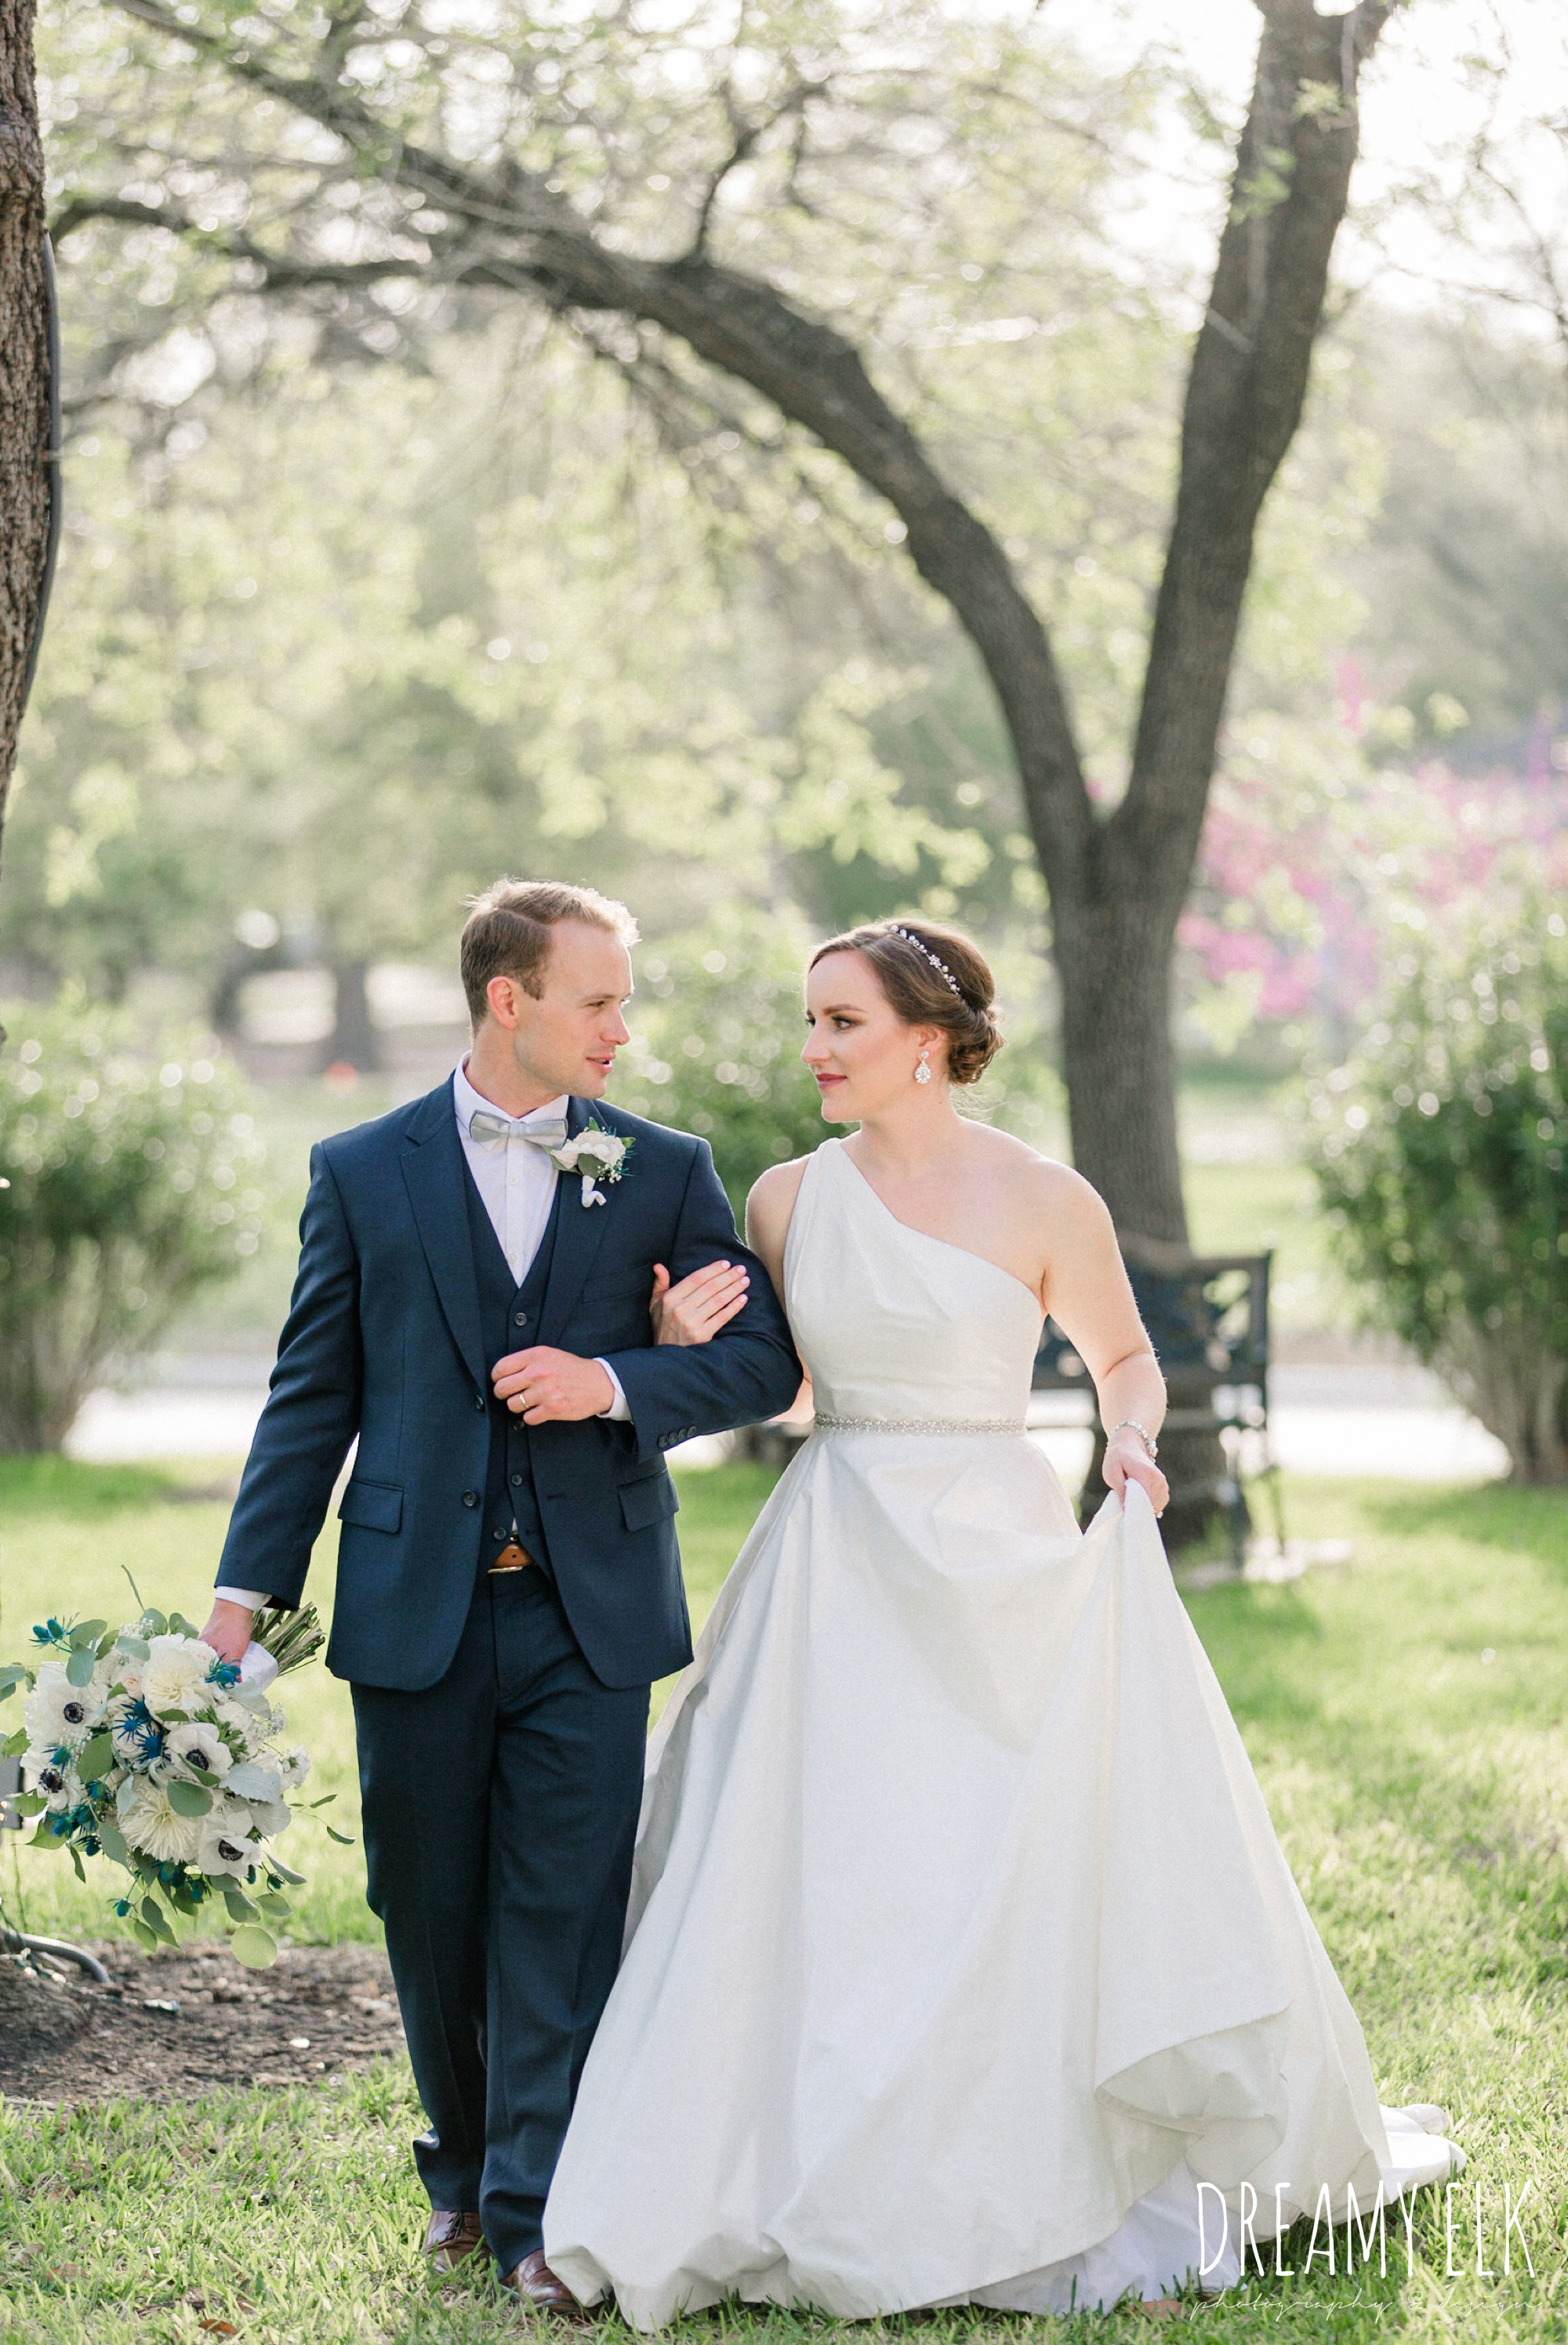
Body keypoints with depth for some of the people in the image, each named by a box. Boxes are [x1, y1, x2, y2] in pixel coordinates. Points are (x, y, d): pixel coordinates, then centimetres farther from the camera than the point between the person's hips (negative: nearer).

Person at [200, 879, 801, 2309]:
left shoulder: (667, 1171, 6)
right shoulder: (364, 1173, 4)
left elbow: (763, 1362, 4)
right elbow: (311, 1400, 4)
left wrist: (616, 1382, -13)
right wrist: (247, 1591, -2)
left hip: (589, 1610, 0)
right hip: (416, 1605, 1)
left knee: (565, 1911, -4)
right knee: (430, 1910, 10)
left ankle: (544, 2213, 2)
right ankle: (464, 2171, 29)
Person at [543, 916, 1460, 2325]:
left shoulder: (1044, 1201, -4)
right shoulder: (787, 1200, 5)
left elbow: (1125, 1355, 10)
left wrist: (1131, 1444, -10)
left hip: (1005, 1569, -2)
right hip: (838, 1576, 3)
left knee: (1057, 1875, 0)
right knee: (812, 1880, -2)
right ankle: (845, 2201, 10)